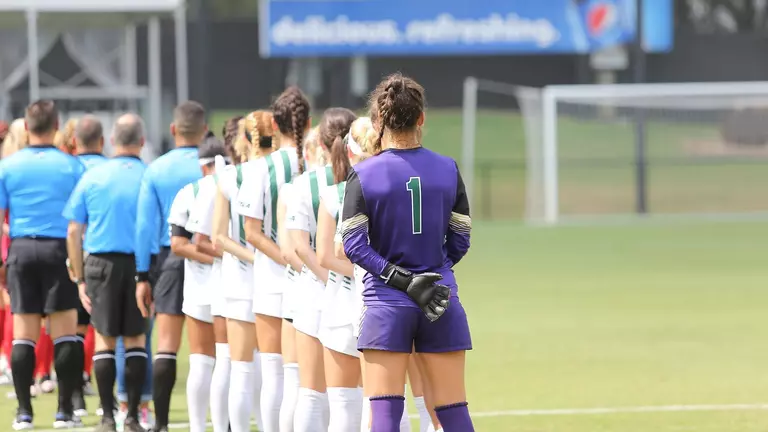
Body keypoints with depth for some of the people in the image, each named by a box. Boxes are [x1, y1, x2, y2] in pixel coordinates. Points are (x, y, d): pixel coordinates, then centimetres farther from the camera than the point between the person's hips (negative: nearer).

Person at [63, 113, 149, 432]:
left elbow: (73, 231, 3)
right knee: (135, 339, 9)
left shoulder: (92, 176, 2)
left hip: (102, 262, 0)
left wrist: (80, 279, 8)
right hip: (140, 263, 0)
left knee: (104, 339, 7)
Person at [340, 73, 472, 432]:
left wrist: (405, 281, -11)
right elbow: (460, 240, 6)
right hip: (441, 301, 2)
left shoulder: (363, 175, -5)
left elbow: (354, 245, -10)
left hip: (387, 305, -2)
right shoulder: (447, 169, 1)